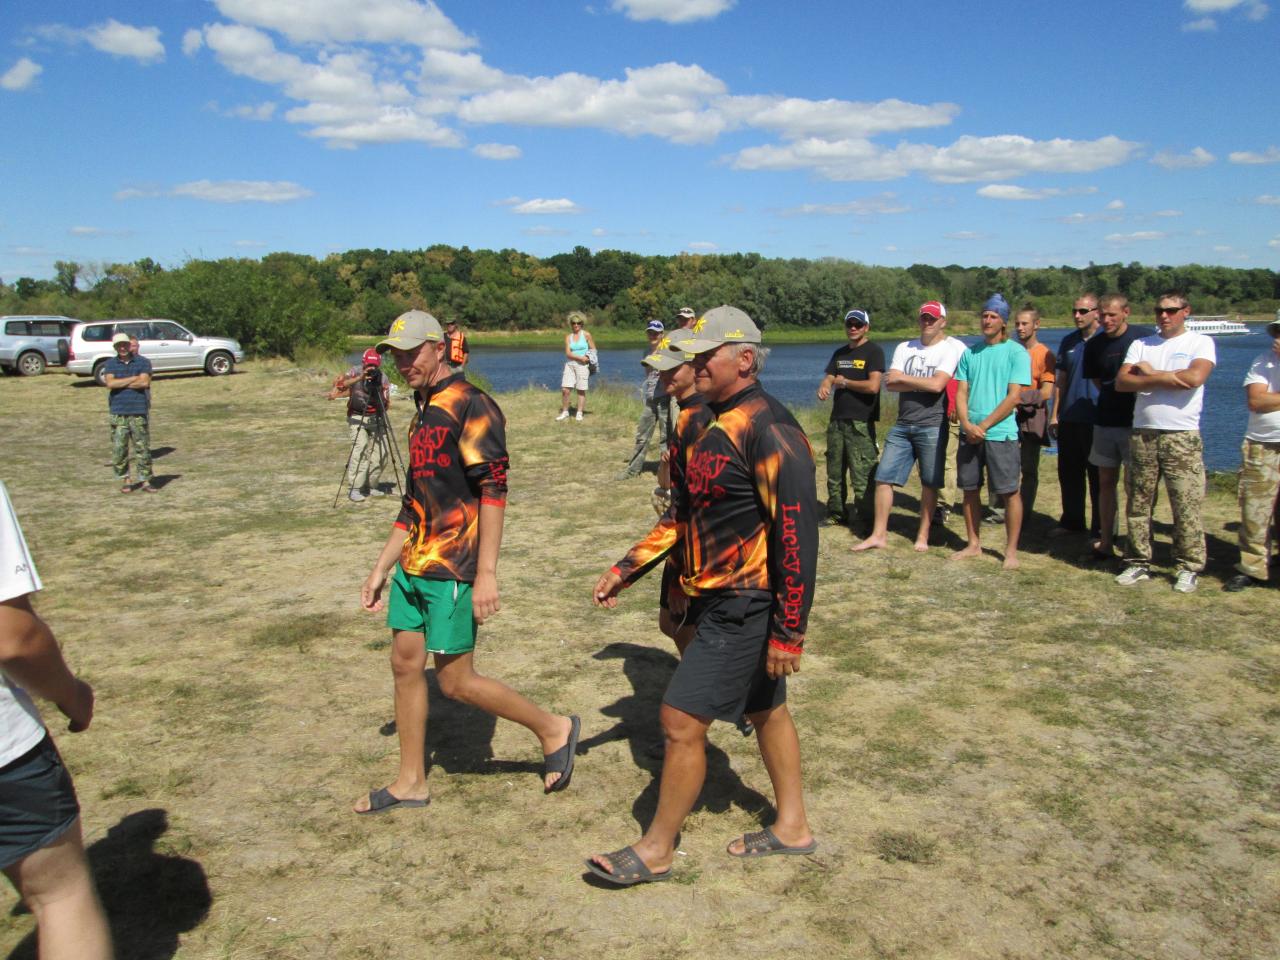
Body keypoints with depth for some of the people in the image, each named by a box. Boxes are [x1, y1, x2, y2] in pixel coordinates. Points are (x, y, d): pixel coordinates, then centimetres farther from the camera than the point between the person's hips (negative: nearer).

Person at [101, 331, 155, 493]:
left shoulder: (143, 362, 4)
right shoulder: (110, 364, 9)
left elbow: (145, 382, -11)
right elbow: (110, 383, -8)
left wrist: (120, 383, -6)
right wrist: (134, 378, -9)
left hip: (139, 412, -1)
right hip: (118, 413, 1)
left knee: (143, 448, 0)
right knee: (119, 449, 1)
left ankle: (146, 481, 4)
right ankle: (125, 481, 11)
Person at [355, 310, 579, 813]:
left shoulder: (470, 405, -14)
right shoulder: (425, 412, 15)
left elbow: (493, 491, -20)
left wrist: (486, 573, -24)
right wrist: (381, 567, 19)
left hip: (454, 570, -9)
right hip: (415, 563, 9)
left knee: (456, 681, -2)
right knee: (405, 663, 13)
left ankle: (554, 729, 16)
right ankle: (411, 782, 27)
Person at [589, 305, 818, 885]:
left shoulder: (768, 429, -20)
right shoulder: (708, 424, 10)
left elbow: (797, 532, -24)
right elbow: (682, 515, 18)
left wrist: (789, 631, -24)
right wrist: (623, 572, 16)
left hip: (745, 608, -10)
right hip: (716, 599, 10)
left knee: (681, 719, -3)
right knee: (765, 710, 20)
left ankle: (656, 851, 14)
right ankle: (792, 827, 36)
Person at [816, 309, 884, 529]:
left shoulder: (873, 352, -4)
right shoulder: (839, 354, 17)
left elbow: (873, 386, -15)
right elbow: (828, 379, 12)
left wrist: (844, 382, -4)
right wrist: (823, 387, -12)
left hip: (861, 423, -7)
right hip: (837, 421, 7)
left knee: (862, 477, -9)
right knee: (834, 472, 13)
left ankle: (867, 520, -4)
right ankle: (836, 514, 24)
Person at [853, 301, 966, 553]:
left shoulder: (953, 348, -3)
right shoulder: (904, 348, 12)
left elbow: (937, 384, -17)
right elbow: (890, 384, 1)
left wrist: (904, 378, -4)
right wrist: (923, 384, -10)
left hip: (932, 426, -5)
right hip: (902, 425, 5)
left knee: (929, 483, 3)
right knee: (883, 477, 0)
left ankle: (923, 537, 15)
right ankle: (878, 535, 7)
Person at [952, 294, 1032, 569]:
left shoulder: (1017, 353, -2)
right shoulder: (970, 353, 12)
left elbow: (1013, 397, -9)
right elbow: (961, 392, 8)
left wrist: (984, 426, -13)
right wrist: (967, 424, -10)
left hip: (1000, 433, -5)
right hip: (970, 433, 5)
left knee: (1009, 492, -2)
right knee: (970, 489, 10)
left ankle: (1011, 550, 7)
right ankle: (973, 544, 22)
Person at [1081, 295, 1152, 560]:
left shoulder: (1145, 337, -9)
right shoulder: (1094, 344, 5)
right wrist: (1113, 399, 8)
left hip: (1135, 422, -5)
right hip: (1105, 421, 5)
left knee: (1133, 483, -3)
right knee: (1106, 481, 9)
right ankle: (1105, 543, 17)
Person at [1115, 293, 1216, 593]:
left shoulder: (1201, 343, 3)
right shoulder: (1141, 345, 13)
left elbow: (1194, 378, -16)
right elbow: (1121, 382, 0)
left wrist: (1150, 372, -5)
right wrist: (1165, 378, -11)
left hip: (1182, 436, -4)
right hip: (1142, 433, 4)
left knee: (1186, 504, -3)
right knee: (1138, 503, 6)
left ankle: (1189, 567, 7)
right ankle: (1138, 563, 14)